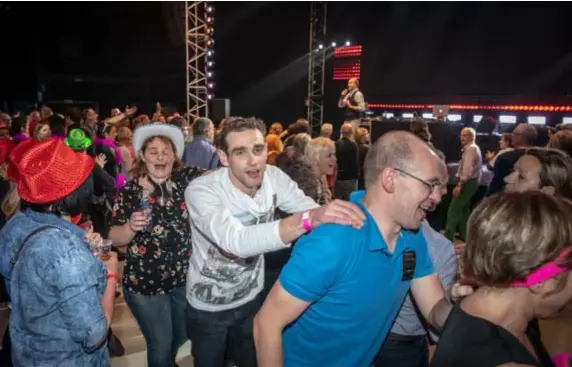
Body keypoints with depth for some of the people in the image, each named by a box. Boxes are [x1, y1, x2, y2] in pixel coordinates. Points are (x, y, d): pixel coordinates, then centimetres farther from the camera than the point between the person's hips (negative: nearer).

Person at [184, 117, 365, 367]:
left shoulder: (274, 177, -15)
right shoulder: (200, 191, -30)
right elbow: (236, 241, -47)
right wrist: (309, 218, -59)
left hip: (251, 297, 4)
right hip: (208, 306, -4)